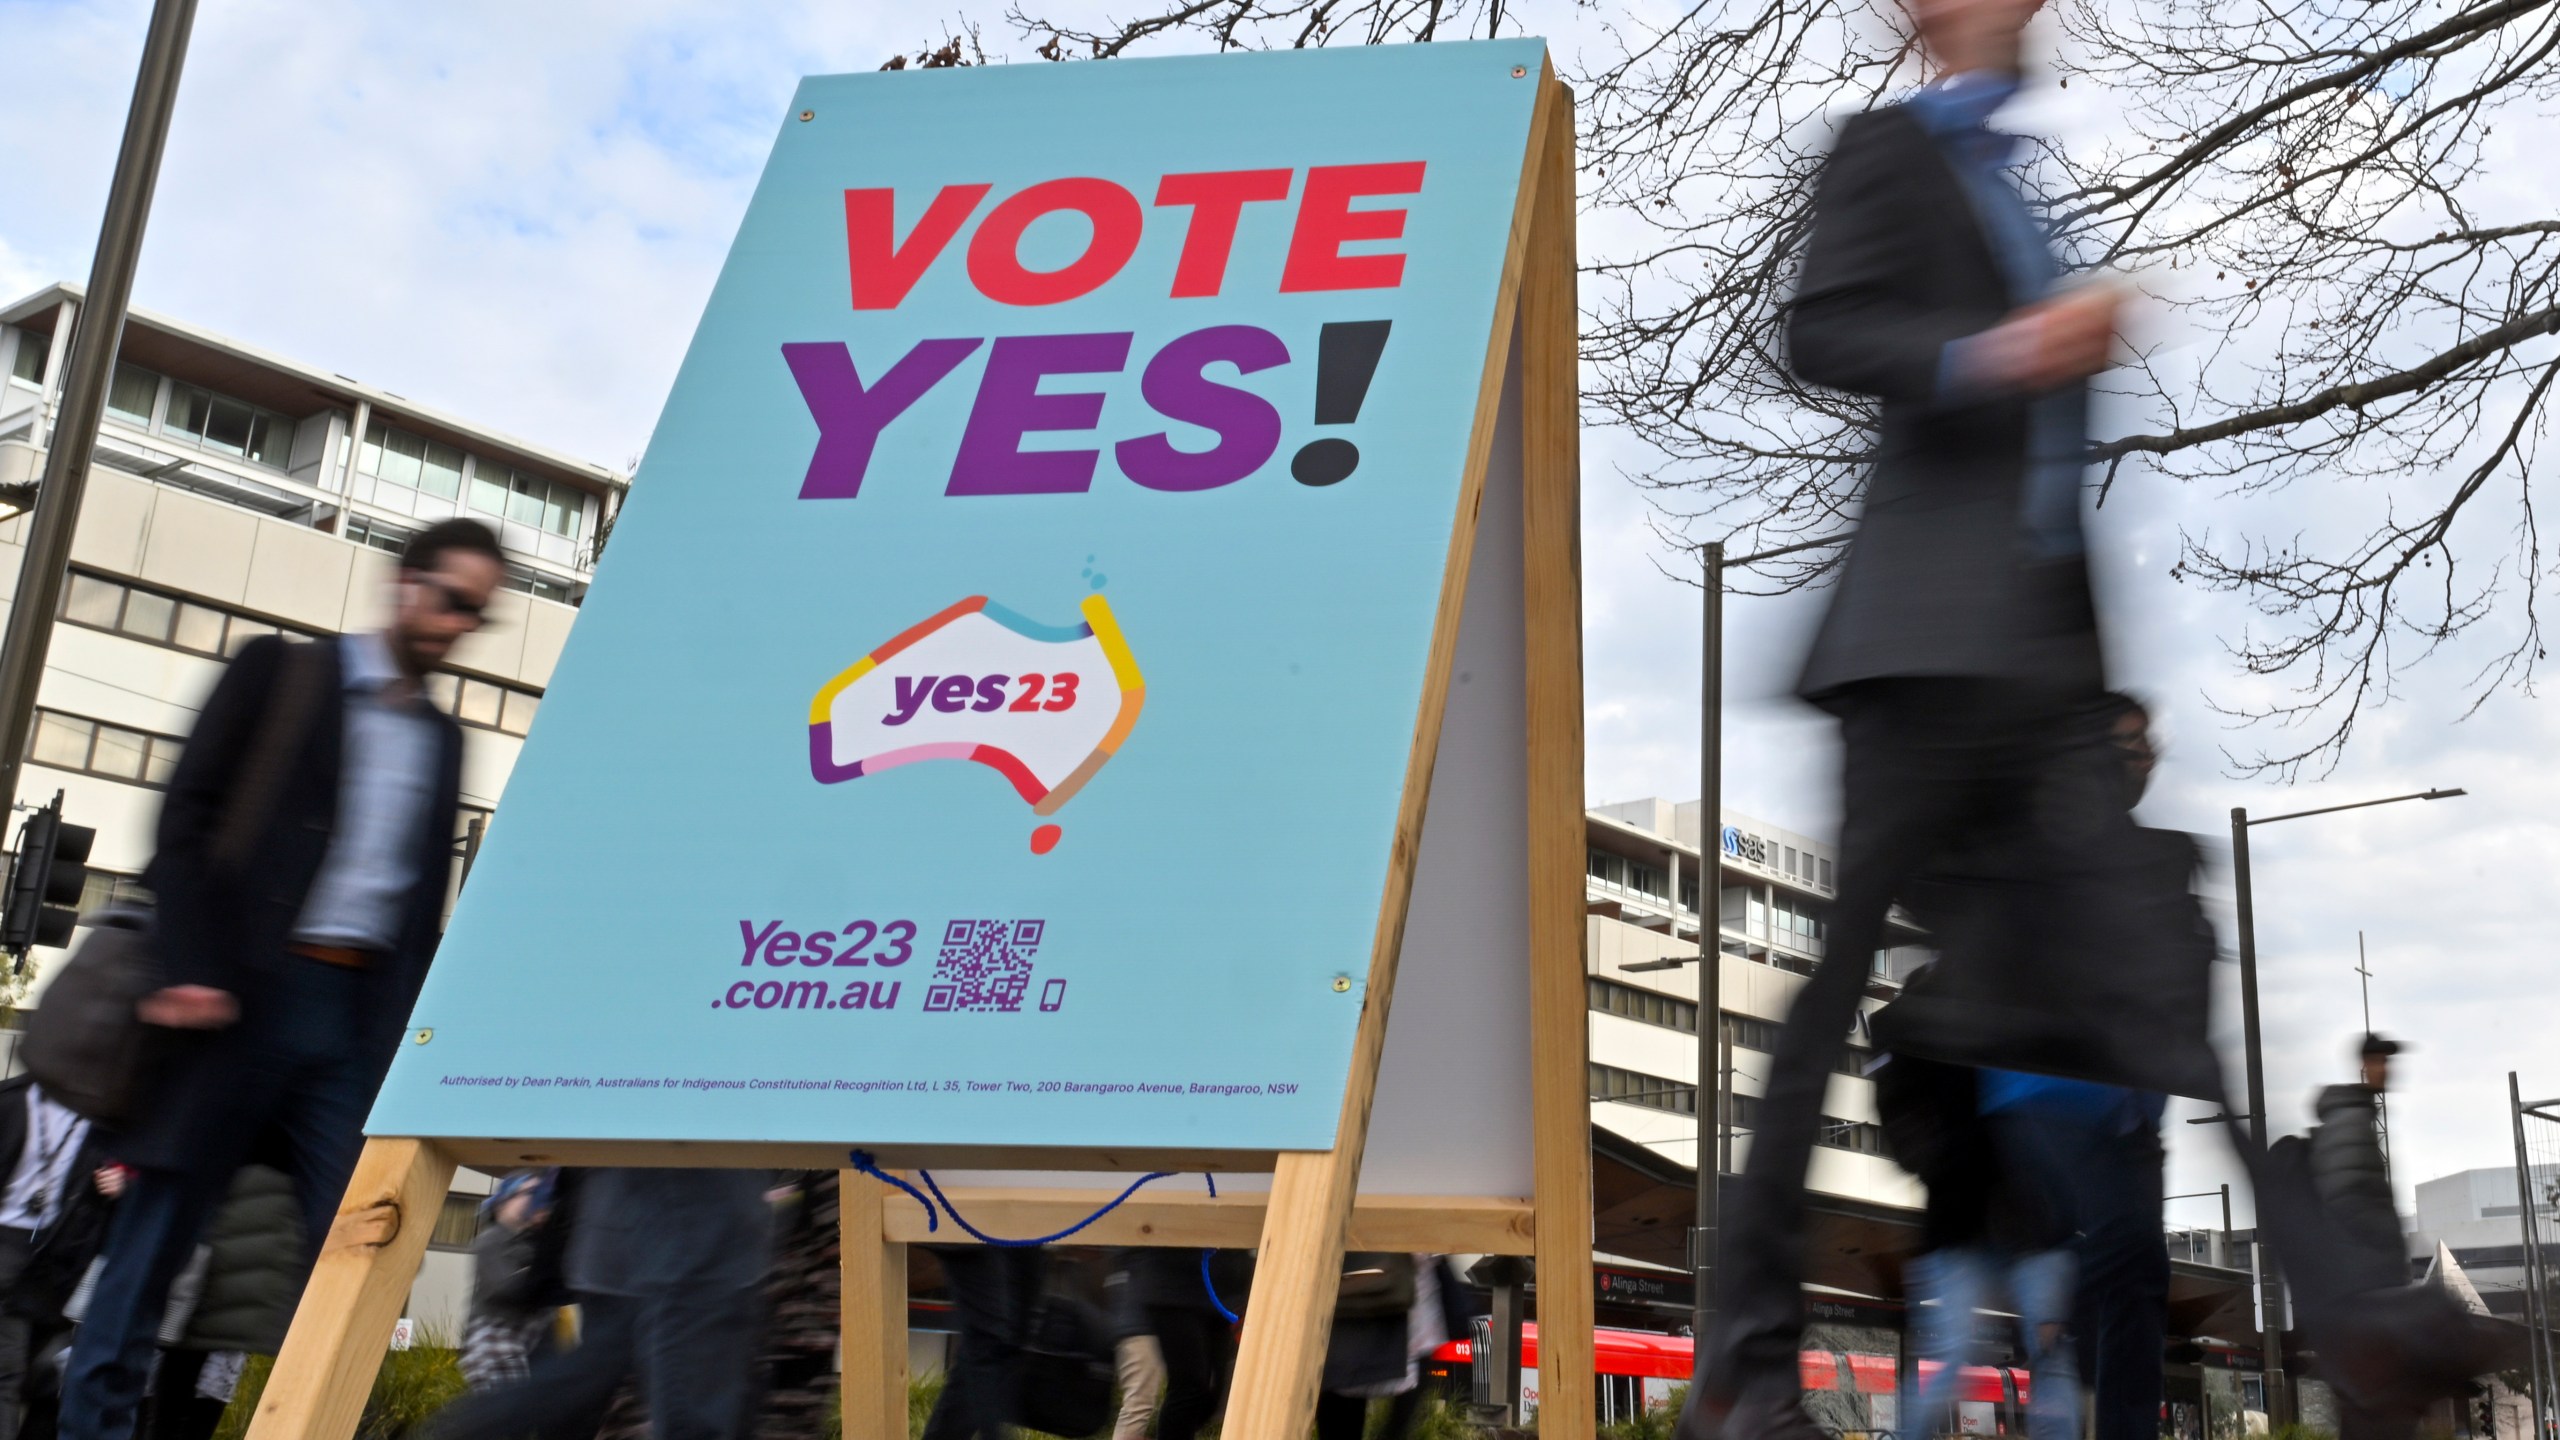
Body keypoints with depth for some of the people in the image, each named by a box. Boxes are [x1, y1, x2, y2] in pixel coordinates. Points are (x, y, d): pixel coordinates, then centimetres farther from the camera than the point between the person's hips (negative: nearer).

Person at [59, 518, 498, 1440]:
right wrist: (195, 970, -14)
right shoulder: (282, 671, 5)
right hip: (245, 993, -4)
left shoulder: (444, 738, 18)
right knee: (155, 1237, 0)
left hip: (361, 1014, 4)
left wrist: (405, 1037, 9)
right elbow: (187, 819, -3)